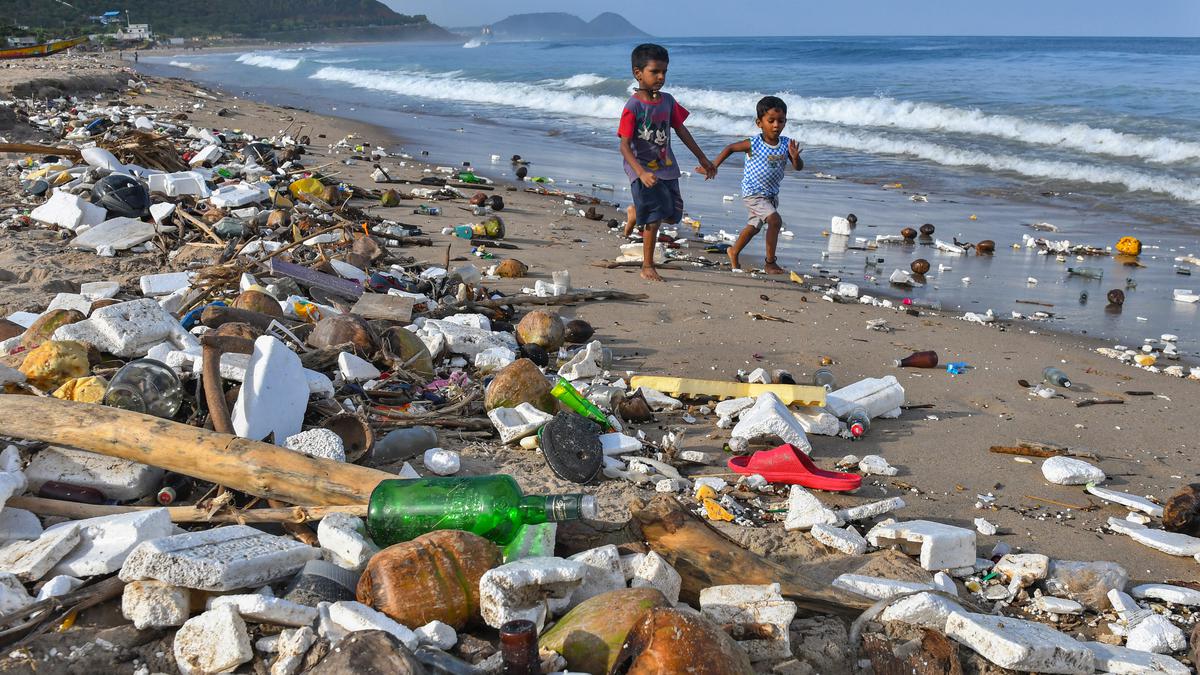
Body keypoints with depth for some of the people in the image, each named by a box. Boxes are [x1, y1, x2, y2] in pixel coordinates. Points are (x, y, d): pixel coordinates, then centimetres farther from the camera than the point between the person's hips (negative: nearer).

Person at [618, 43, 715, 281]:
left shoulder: (667, 101, 4)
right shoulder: (633, 106, -16)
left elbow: (681, 130, 16)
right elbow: (625, 146, -20)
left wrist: (702, 159, 18)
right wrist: (642, 173, -33)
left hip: (667, 168, 7)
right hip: (644, 170, -7)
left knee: (672, 216, 11)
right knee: (655, 217, -9)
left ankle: (638, 213, 41)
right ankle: (647, 267, 6)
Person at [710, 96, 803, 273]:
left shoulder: (786, 144, -9)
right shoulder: (753, 144, -19)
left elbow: (798, 167, -9)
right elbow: (730, 148, -5)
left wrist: (795, 157, -30)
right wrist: (714, 165, -7)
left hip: (771, 194, 6)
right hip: (753, 193, -6)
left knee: (753, 227, 21)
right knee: (775, 220, -21)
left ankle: (734, 252, 44)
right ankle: (770, 263, -10)